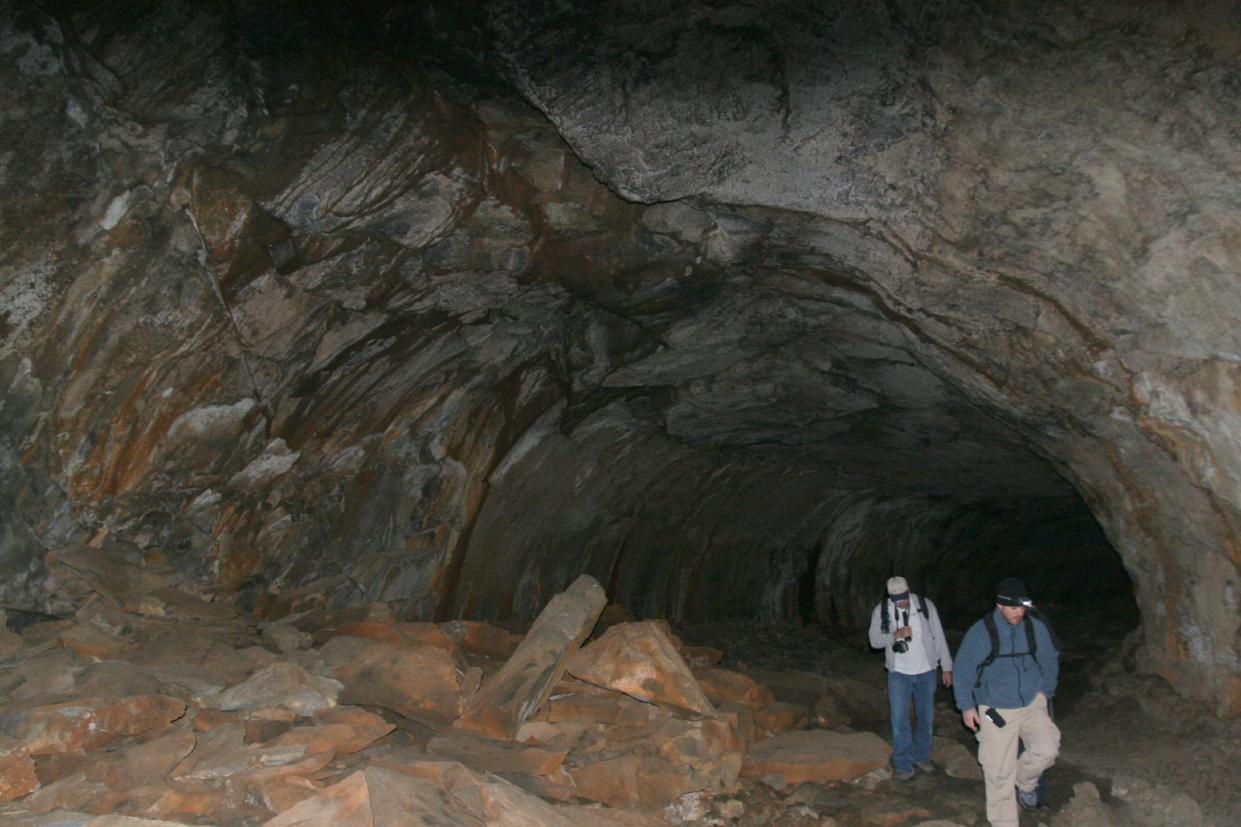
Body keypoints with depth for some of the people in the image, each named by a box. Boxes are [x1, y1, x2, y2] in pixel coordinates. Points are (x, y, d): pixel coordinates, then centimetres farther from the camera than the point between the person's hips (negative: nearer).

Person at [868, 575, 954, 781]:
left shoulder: (925, 605, -9)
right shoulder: (881, 610, -8)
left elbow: (938, 636, -3)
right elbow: (875, 640, -7)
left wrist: (947, 667, -1)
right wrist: (895, 635, -26)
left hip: (926, 672, 1)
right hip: (899, 673, -1)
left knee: (926, 717, 14)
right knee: (900, 720, -2)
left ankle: (921, 756, 32)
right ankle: (903, 764, 10)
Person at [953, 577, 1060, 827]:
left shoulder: (1037, 628, -5)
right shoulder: (981, 632, -14)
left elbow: (1050, 661, 14)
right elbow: (964, 670, -6)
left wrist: (1046, 691, 12)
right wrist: (966, 706, -4)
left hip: (1033, 703, 3)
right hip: (996, 710, -3)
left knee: (1047, 748, -17)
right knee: (999, 772, 0)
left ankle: (1025, 783, 16)